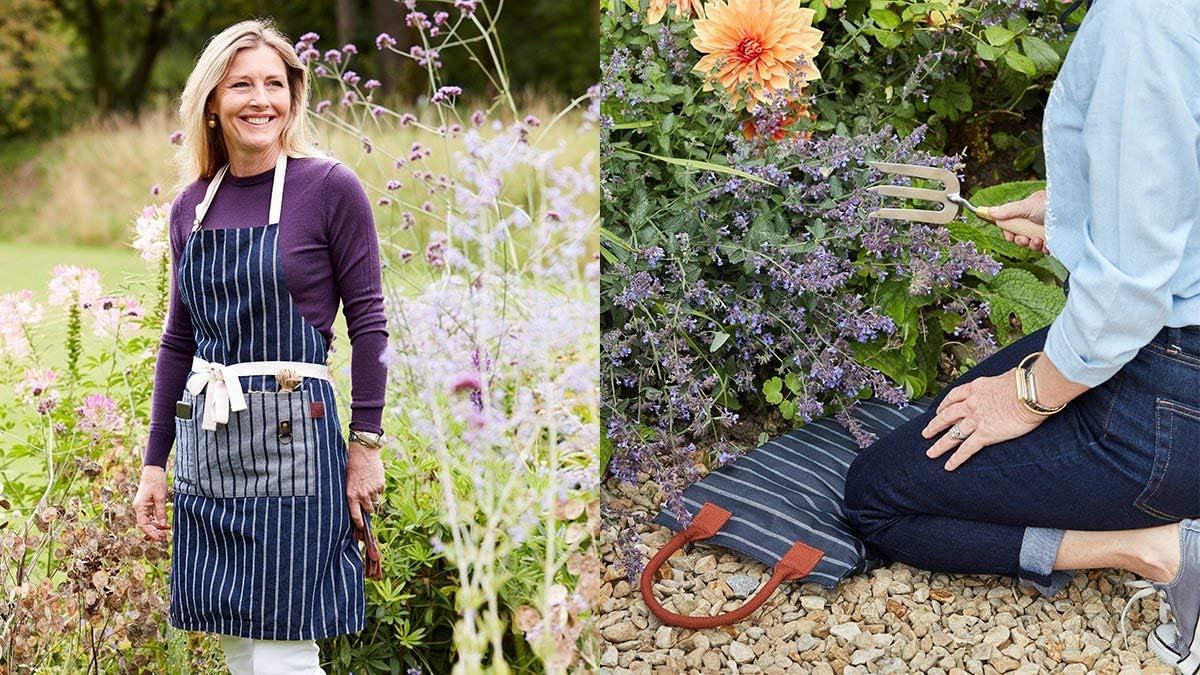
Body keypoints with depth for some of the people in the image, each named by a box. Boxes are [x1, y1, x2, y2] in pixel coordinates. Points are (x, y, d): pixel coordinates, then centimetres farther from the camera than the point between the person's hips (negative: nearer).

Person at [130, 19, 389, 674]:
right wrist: (155, 463, 13)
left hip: (293, 437, -5)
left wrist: (365, 446, -8)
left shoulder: (331, 188, -6)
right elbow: (178, 340, 14)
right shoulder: (191, 206, 9)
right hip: (207, 446, 5)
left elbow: (367, 321, -5)